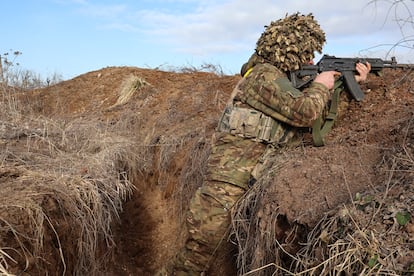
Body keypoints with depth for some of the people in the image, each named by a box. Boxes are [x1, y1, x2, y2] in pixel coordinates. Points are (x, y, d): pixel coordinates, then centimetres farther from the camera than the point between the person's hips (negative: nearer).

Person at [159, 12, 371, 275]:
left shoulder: (281, 77, 17)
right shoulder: (266, 76, -11)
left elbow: (319, 107, 26)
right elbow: (306, 112, -21)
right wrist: (320, 86, -1)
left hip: (255, 179, 9)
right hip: (231, 176, -9)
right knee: (205, 241, -6)